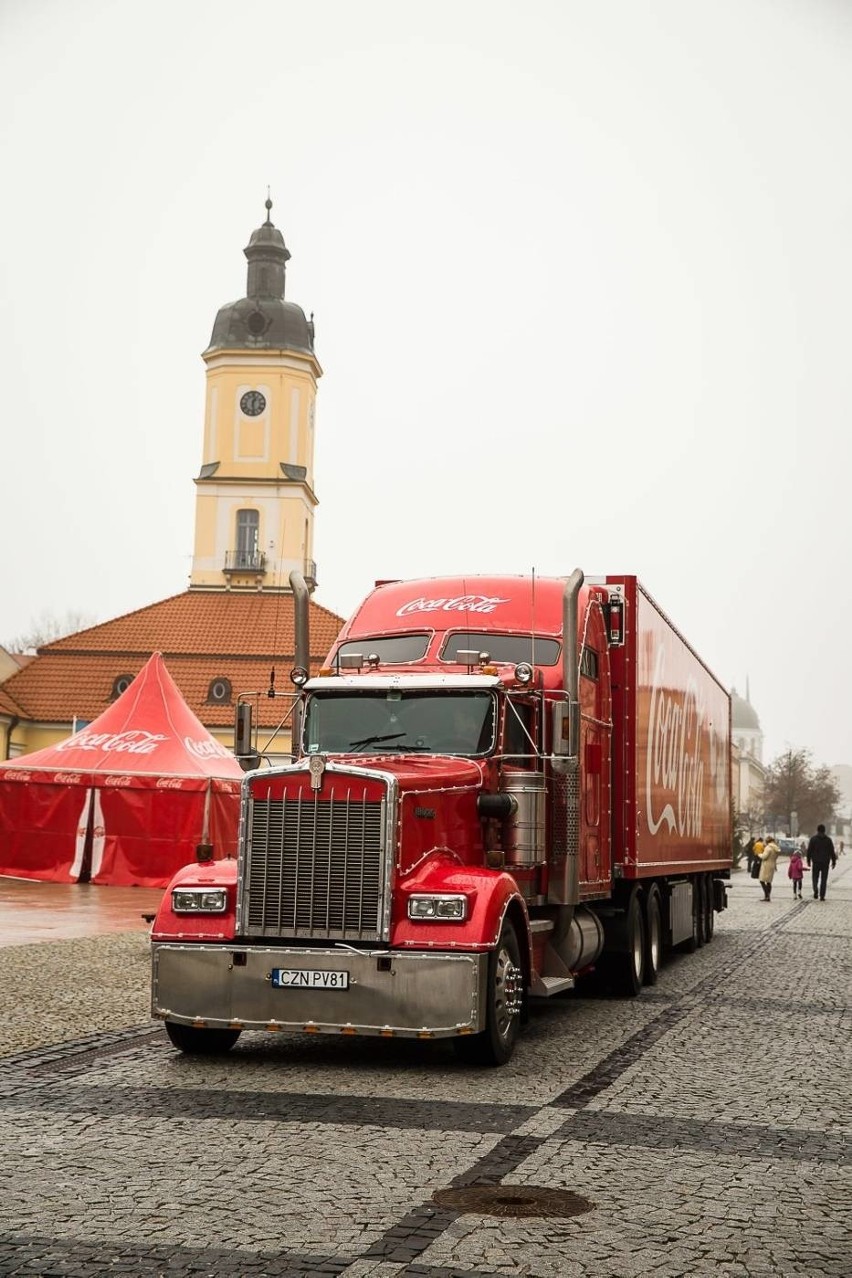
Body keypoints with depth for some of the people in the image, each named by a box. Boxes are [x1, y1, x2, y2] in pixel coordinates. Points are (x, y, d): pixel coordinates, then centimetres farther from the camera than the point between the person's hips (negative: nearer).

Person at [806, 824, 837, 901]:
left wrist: (809, 861, 3)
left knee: (815, 877, 10)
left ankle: (816, 890, -16)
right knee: (824, 879, 6)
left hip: (816, 862, -1)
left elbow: (809, 851, -3)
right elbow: (832, 851, 3)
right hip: (825, 863, 1)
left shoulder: (813, 839, -2)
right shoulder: (828, 839, 2)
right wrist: (833, 862, 9)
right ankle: (822, 896, 2)